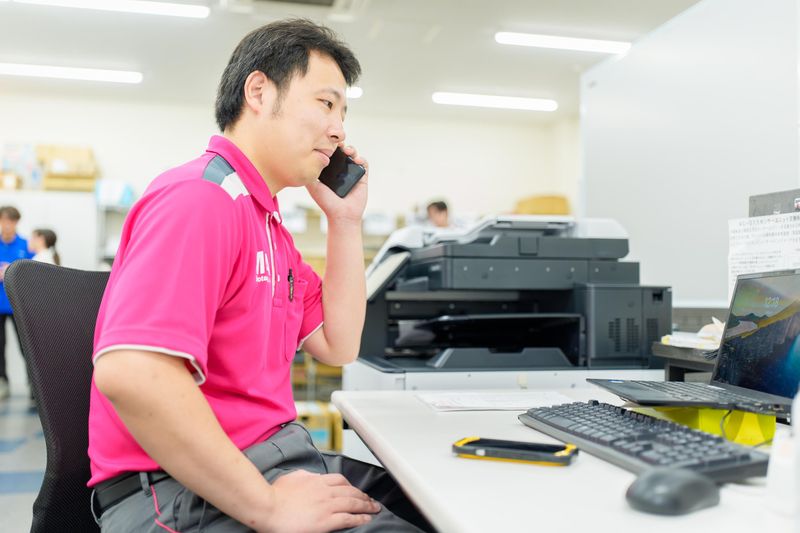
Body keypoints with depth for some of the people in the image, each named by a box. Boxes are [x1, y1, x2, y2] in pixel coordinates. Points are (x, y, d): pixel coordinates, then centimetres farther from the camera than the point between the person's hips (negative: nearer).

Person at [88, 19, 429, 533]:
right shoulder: (201, 197, -17)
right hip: (193, 491, -9)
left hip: (280, 459, 9)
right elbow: (129, 373, -29)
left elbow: (337, 345, 16)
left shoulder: (269, 222, 14)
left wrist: (346, 220, 9)